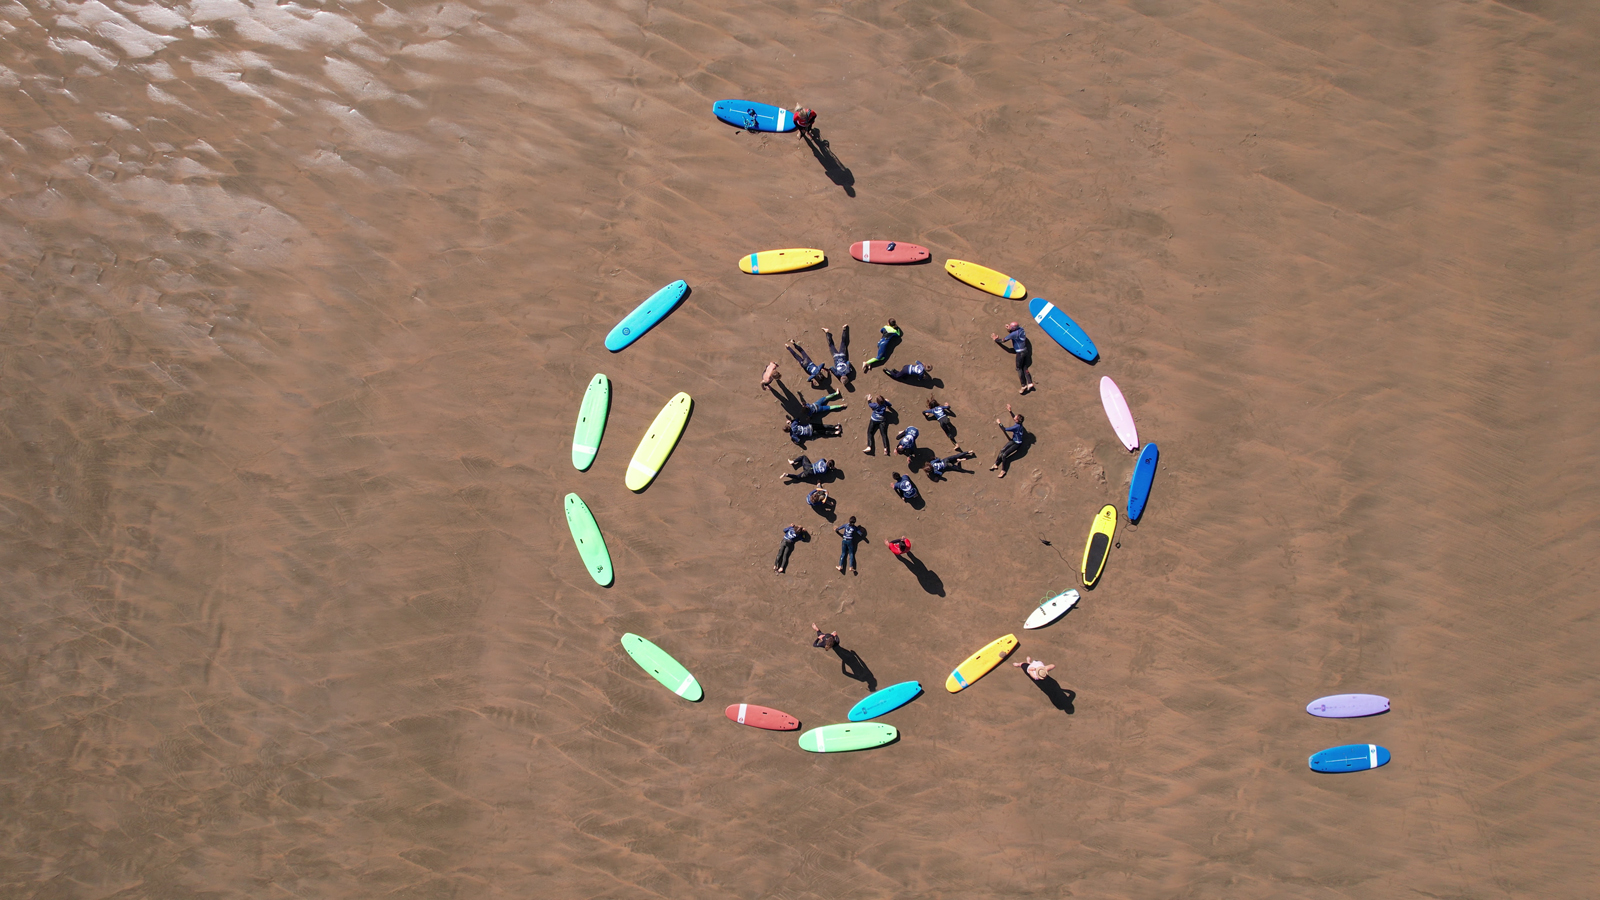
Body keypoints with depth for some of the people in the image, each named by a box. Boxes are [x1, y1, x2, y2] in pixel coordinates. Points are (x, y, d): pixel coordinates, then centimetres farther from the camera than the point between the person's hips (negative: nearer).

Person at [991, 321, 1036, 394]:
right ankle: (1030, 383, 9)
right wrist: (1009, 328, 8)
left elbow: (1004, 339, -14)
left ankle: (1024, 385, 3)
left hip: (1020, 353, -9)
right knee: (1024, 368, 14)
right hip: (1025, 351, 9)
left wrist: (996, 339, 3)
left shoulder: (1014, 334, -22)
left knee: (1019, 368, 2)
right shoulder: (1020, 329, 2)